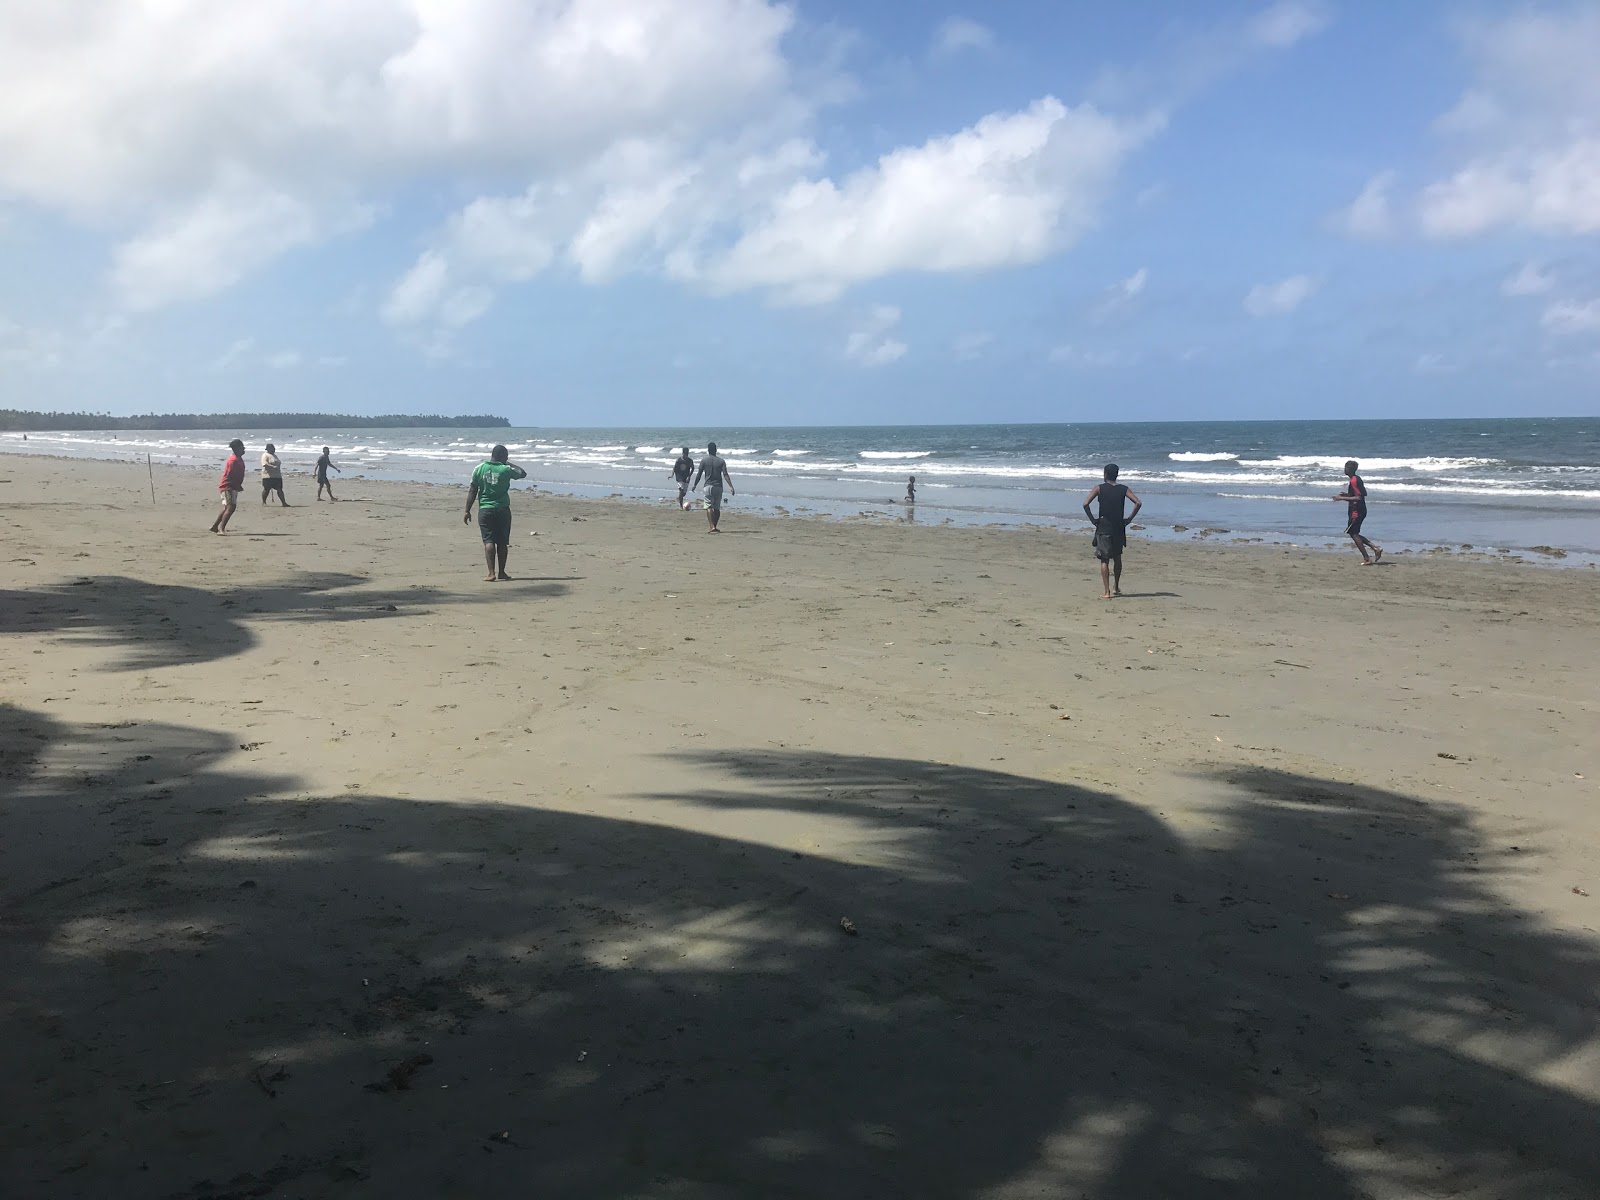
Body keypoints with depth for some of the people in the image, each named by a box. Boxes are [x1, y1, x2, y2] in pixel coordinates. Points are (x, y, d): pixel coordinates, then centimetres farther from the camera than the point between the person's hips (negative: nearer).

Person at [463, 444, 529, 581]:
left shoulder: (480, 468, -1)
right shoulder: (505, 470, -5)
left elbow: (472, 491, 0)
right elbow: (523, 474, 12)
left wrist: (467, 511, 4)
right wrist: (511, 464, 20)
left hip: (485, 510, 1)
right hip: (503, 510, -1)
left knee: (489, 541, -1)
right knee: (502, 542, 9)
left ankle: (491, 573, -11)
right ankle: (501, 572, 14)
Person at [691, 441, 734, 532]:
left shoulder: (704, 460, -1)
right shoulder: (721, 461, 2)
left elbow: (699, 474, 0)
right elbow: (725, 475, -7)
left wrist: (695, 485, 13)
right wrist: (731, 487, -10)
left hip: (708, 486, -2)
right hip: (718, 486, 2)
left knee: (709, 507, -6)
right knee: (717, 508, 11)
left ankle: (711, 526, -21)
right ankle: (714, 526, 16)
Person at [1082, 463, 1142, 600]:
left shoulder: (1099, 488, -3)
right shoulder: (1123, 489, 3)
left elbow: (1085, 504, -15)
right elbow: (1138, 503, -6)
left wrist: (1092, 519, -4)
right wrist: (1129, 519, 2)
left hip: (1103, 528, -3)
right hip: (1119, 528, 3)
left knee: (1104, 560, 0)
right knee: (1117, 558, 20)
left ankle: (1106, 592, -7)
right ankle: (1116, 587, 30)